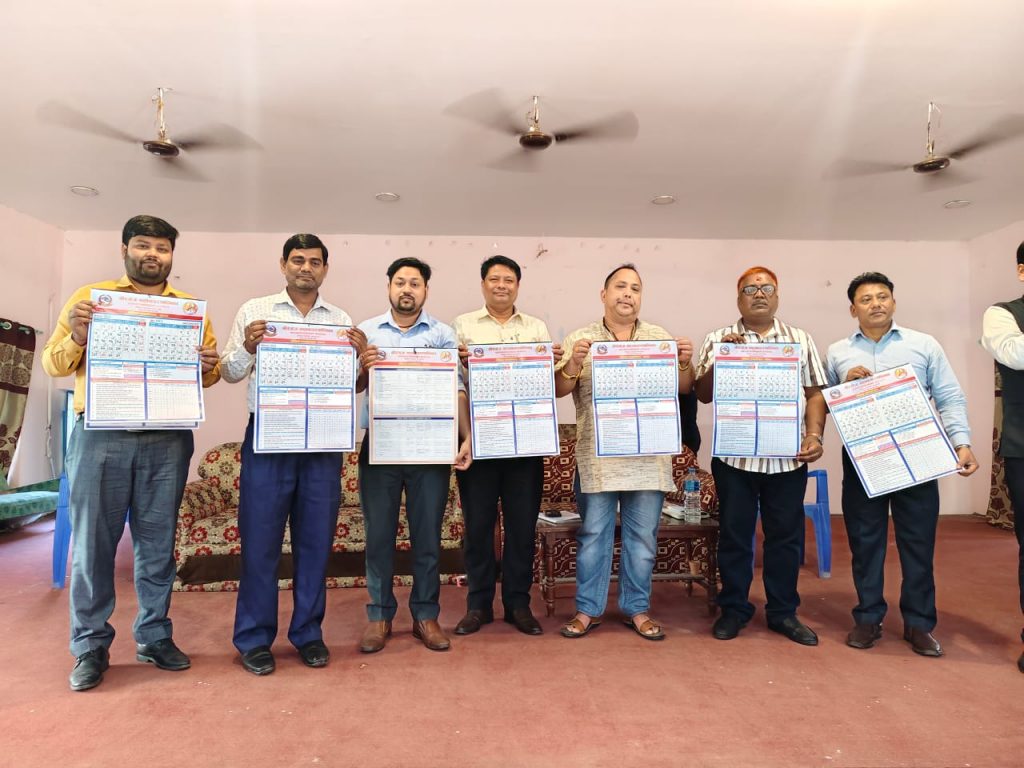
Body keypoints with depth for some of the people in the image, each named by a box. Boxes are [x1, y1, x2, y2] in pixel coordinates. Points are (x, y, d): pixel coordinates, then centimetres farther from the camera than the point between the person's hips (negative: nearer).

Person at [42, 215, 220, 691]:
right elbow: (53, 365, 6)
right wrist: (76, 337, -14)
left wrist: (208, 367, -11)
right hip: (101, 436, -1)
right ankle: (91, 645, 18)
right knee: (93, 542, 4)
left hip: (168, 440, 2)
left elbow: (210, 373, 12)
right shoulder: (91, 297, 7)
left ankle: (154, 637, 22)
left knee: (158, 543, 9)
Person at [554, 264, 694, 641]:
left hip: (648, 457, 2)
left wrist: (684, 363, -12)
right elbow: (558, 390, -2)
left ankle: (637, 609, 25)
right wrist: (573, 363, -20)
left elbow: (682, 389, 7)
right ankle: (588, 609, 21)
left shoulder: (661, 337, 9)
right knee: (593, 534, 6)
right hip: (596, 457, -1)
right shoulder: (580, 339, 4)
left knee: (643, 536, 9)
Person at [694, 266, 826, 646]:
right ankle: (734, 608, 24)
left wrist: (814, 435, -3)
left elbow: (814, 394, 9)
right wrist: (720, 359, -15)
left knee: (786, 535, 10)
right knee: (734, 534, 8)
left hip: (788, 457, 2)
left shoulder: (801, 340, 10)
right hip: (734, 455, -1)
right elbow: (703, 395, -1)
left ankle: (783, 611, 26)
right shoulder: (717, 340, 4)